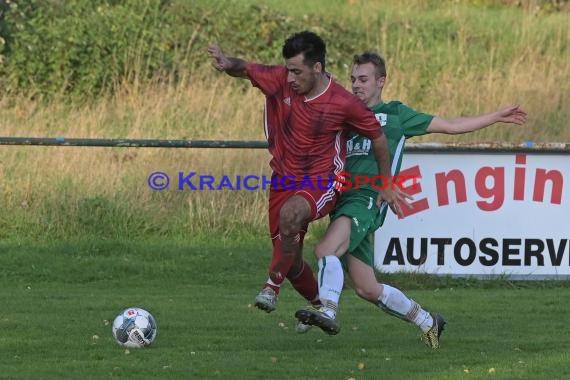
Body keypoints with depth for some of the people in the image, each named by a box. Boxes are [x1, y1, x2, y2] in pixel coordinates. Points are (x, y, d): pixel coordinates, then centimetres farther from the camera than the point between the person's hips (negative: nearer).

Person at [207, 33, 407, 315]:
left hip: (323, 181, -5)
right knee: (291, 261, 9)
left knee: (290, 213, -38)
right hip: (284, 179, 5)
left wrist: (386, 186, 5)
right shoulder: (281, 80, -9)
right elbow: (246, 70, 0)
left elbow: (377, 137, -3)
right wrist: (228, 63, -26)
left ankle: (273, 285, -23)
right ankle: (319, 303, 37)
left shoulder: (344, 104, -17)